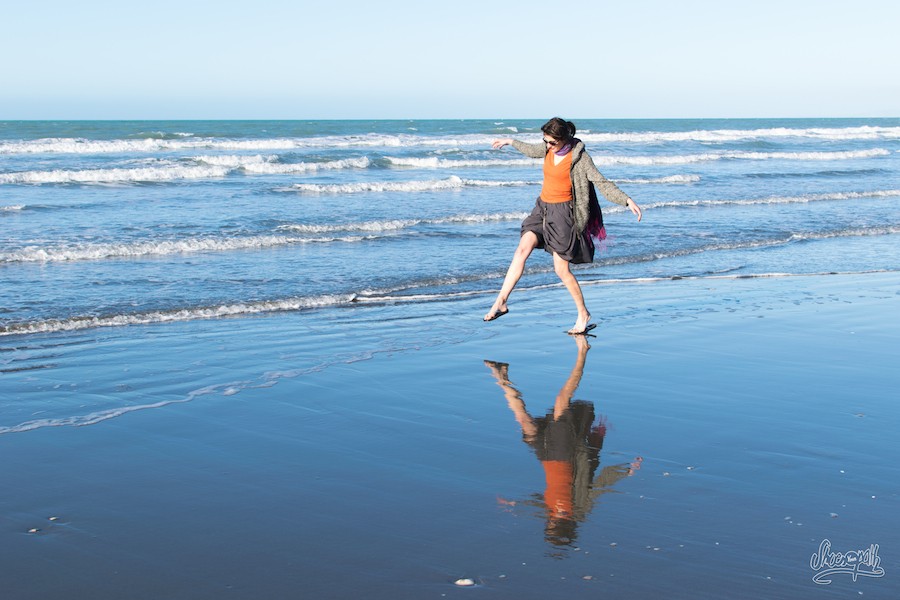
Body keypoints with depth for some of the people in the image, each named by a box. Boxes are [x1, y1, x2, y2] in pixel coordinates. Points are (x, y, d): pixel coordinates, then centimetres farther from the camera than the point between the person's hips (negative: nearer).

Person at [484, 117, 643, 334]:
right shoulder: (549, 149, 5)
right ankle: (501, 302, -10)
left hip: (562, 212, -6)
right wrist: (510, 142, 43)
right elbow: (532, 150, 28)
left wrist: (627, 200, -29)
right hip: (542, 209, 6)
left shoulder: (579, 157, -14)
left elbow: (602, 182, -18)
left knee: (562, 270, -4)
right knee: (522, 249, -10)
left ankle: (583, 314, 12)